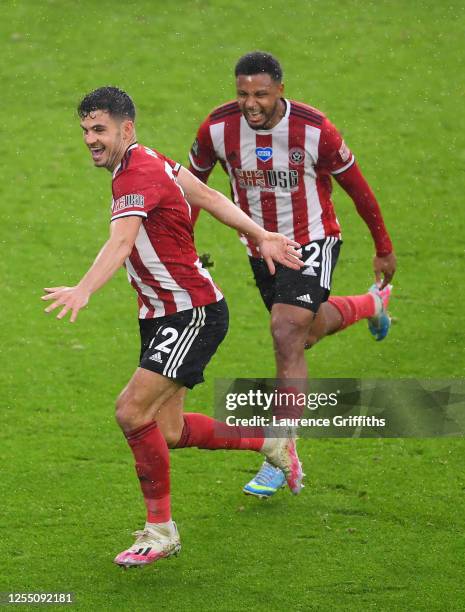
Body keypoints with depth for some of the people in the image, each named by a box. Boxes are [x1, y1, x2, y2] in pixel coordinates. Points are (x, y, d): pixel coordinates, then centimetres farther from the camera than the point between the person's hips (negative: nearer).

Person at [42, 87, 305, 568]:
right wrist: (260, 235, 26)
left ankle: (159, 529, -6)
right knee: (166, 431, 9)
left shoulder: (137, 176, -21)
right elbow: (208, 196, 18)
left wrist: (83, 291, -54)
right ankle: (269, 441, 30)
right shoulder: (149, 162, 9)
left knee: (133, 412, -17)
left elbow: (120, 244, -39)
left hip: (194, 313, -10)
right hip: (162, 316, 10)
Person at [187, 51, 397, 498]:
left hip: (311, 243, -5)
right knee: (308, 330, 23)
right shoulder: (218, 127, -16)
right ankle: (373, 304, 58)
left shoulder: (314, 130, -24)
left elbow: (356, 186, -9)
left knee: (286, 336, -20)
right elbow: (194, 180, 3)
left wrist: (383, 248, 1)